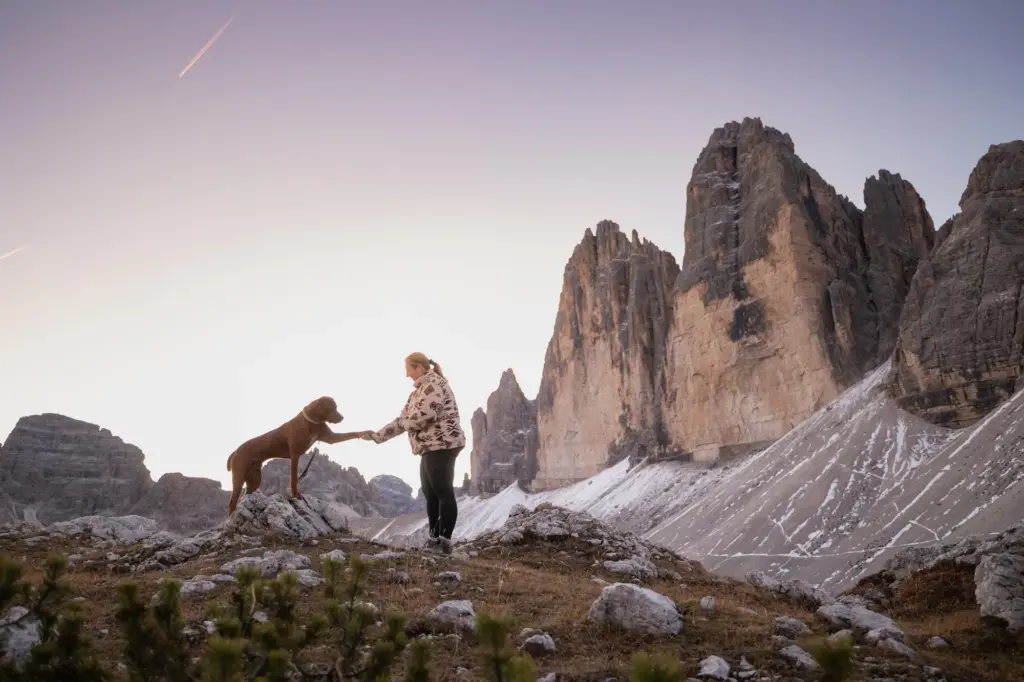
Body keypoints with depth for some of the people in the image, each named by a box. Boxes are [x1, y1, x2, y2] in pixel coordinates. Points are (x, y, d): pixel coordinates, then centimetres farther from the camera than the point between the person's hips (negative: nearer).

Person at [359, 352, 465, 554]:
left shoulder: (434, 384, -10)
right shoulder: (420, 390, 22)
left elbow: (423, 416, -22)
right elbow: (403, 420, 23)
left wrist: (403, 422, -2)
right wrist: (377, 435, 18)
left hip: (442, 445, -11)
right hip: (431, 447, 11)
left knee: (443, 492, -10)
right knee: (430, 493, 12)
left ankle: (445, 540, -11)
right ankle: (434, 537, 19)